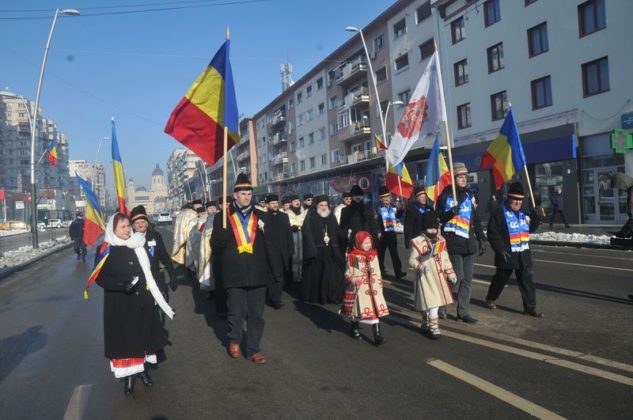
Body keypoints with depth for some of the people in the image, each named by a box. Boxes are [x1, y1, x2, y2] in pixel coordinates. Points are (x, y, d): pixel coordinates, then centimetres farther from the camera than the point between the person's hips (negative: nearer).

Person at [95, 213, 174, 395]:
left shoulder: (138, 246, 6)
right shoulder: (106, 250, -7)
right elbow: (99, 277, -10)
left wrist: (153, 295, 11)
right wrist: (121, 286, -24)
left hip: (141, 300, 4)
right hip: (119, 303, -4)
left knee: (142, 335, 11)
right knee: (123, 338, 3)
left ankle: (141, 368, 29)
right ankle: (128, 375, 16)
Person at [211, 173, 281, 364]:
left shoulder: (261, 217, 8)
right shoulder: (223, 217, 2)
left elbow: (270, 246, 6)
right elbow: (215, 246, -1)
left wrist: (276, 270, -1)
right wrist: (223, 235, -20)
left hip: (257, 273, 2)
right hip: (235, 274, -2)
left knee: (256, 315, 7)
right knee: (236, 313, 9)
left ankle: (253, 349, 21)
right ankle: (234, 340, 36)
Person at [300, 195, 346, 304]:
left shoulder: (331, 217, 12)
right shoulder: (311, 216, -2)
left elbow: (337, 234, 10)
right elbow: (307, 233, -10)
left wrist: (338, 250, 2)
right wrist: (312, 249, -19)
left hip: (331, 252, 4)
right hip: (316, 251, -4)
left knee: (332, 274, 6)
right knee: (315, 274, 2)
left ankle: (332, 296, 17)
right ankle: (314, 297, 15)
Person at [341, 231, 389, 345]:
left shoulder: (373, 255, 5)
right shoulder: (353, 256, -10)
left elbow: (377, 272, 12)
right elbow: (348, 273, -6)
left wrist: (379, 284, 11)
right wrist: (353, 280, -24)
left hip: (373, 287, 4)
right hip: (359, 288, -4)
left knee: (375, 310, -1)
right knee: (358, 309, 9)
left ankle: (378, 336, -1)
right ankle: (355, 330, 34)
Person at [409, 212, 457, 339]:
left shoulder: (441, 241, 7)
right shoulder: (418, 242, -11)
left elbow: (445, 259, 15)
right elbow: (412, 260, -9)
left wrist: (450, 273, 10)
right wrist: (420, 266, -27)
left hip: (438, 276, 6)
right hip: (425, 277, -6)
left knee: (436, 302, 12)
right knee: (430, 302, -8)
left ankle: (426, 324, 29)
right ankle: (433, 327, 4)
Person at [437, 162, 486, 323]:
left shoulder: (470, 196, 14)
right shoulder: (445, 196, -3)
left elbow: (476, 220, 18)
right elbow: (438, 218, -5)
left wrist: (481, 239, 13)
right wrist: (450, 213, -23)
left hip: (469, 243, 6)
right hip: (453, 243, -6)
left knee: (467, 279, 7)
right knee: (457, 276, -9)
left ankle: (463, 311, 16)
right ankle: (441, 304, 11)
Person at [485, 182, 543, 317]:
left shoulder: (524, 213, 11)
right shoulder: (499, 212, -11)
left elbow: (531, 229, 18)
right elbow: (492, 233, -15)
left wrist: (536, 217, -1)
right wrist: (500, 250, -19)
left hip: (523, 254, 5)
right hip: (507, 255, -5)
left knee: (526, 280, 2)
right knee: (501, 278, 11)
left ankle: (530, 307, 8)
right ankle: (490, 299, 34)